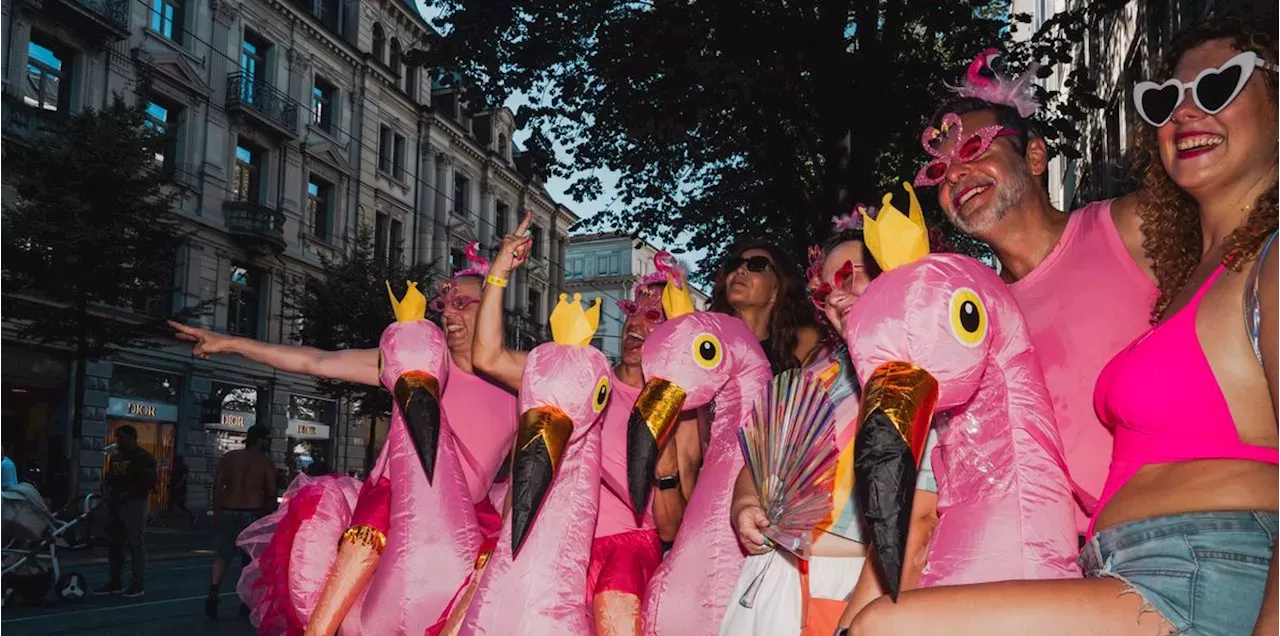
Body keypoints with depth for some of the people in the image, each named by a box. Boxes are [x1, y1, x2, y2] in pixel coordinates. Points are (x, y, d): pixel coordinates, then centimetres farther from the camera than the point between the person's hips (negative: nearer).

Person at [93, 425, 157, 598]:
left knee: (135, 544, -6)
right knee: (114, 543, 11)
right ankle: (115, 582, 19)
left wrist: (127, 495, -20)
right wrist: (106, 492, -1)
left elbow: (150, 482, -14)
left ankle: (137, 584, -2)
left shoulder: (143, 457, -7)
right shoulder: (115, 457, 18)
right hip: (114, 504, 8)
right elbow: (108, 478, 20)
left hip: (133, 504, -8)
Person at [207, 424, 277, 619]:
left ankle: (213, 592, -10)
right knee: (249, 558, 9)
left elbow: (217, 488, 2)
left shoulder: (228, 458, 7)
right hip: (253, 513, -3)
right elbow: (270, 494, -5)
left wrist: (216, 513, 6)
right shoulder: (266, 463, -2)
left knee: (223, 554, 11)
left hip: (228, 511, 3)